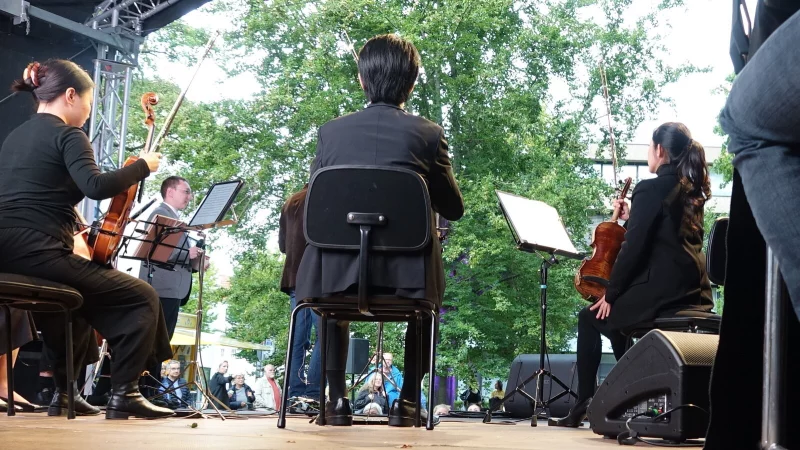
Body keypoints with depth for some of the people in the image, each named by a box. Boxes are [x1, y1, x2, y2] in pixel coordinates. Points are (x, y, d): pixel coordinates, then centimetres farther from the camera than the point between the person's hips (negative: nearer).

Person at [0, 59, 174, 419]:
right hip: (37, 251, -9)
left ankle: (64, 394, 31)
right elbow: (96, 187, -21)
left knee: (79, 298, 35)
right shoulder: (68, 135, -5)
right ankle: (123, 395, -6)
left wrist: (68, 229, 30)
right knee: (141, 298, -3)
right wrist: (142, 166, -8)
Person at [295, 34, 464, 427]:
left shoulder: (331, 131, 1)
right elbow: (453, 209, 5)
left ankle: (336, 399, 27)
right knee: (426, 300, 34)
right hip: (406, 271, -1)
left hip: (338, 269, 1)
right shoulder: (428, 134, -4)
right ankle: (407, 400, 24)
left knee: (332, 283, 37)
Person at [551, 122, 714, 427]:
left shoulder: (650, 189, -10)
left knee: (589, 318, 11)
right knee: (616, 319, 29)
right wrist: (631, 218, 19)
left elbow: (634, 248, -14)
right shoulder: (690, 192, 14)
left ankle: (582, 407, 11)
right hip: (692, 295, 8)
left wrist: (610, 294, -6)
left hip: (659, 293, -8)